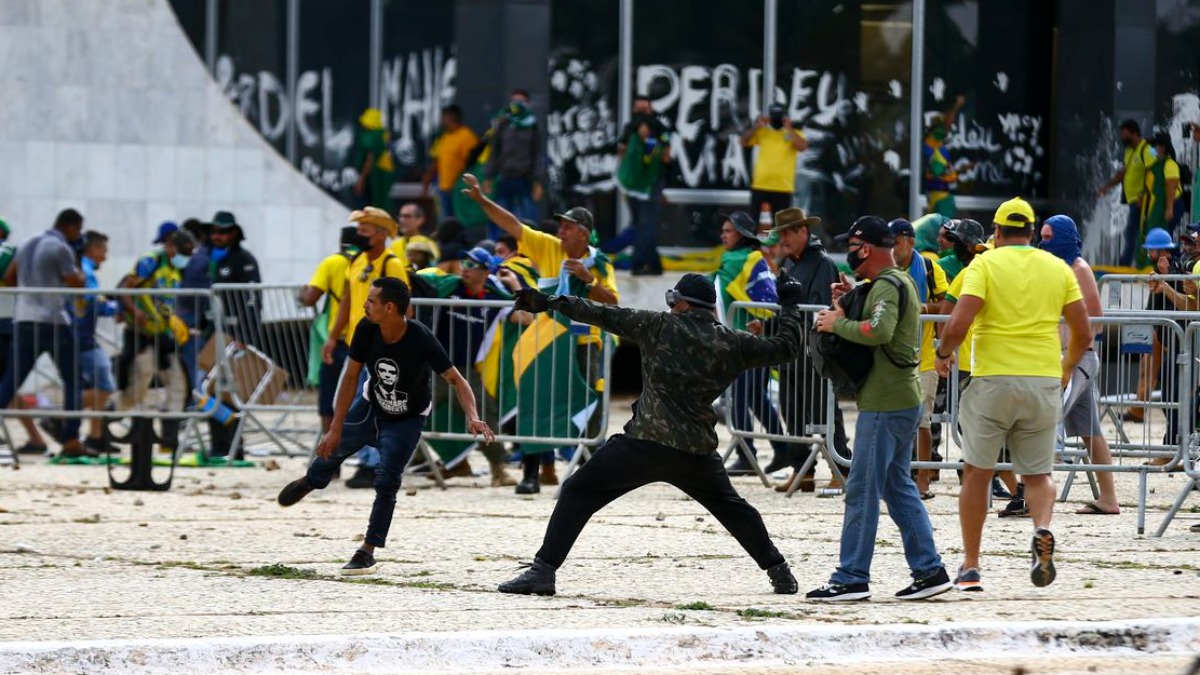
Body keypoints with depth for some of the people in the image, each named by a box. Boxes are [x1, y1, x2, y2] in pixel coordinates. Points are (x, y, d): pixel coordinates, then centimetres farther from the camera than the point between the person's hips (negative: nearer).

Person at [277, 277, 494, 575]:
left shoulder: (421, 340, -35)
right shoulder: (367, 330, -24)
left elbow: (456, 380, -31)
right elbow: (351, 377, -15)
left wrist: (472, 418, -49)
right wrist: (336, 428, -14)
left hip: (407, 419, -4)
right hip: (370, 406, 4)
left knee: (387, 481, -15)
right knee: (332, 447, 18)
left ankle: (368, 552, -3)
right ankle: (312, 480, 55)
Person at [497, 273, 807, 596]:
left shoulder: (660, 326, 1)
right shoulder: (732, 343, 7)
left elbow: (606, 315, 1)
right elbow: (784, 348, 16)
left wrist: (551, 302, 5)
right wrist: (790, 307, 33)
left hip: (644, 443, -4)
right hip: (698, 451, 4)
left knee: (577, 493, 3)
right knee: (732, 507, 27)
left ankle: (543, 571, -8)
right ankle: (779, 572, 28)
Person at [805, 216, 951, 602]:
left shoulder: (887, 285, -15)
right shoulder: (901, 281, 17)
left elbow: (879, 330, -31)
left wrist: (838, 323, -18)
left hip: (885, 404, -10)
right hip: (903, 400, 10)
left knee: (862, 490, -7)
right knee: (898, 486, 15)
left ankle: (851, 578, -5)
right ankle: (929, 571, 14)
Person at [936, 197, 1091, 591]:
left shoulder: (985, 264, -2)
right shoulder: (1058, 269, 8)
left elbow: (958, 324, -14)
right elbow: (1082, 334, 7)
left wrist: (943, 354, 6)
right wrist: (1067, 367, 26)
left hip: (993, 379, -2)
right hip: (1045, 382, 3)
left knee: (977, 473, 9)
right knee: (1038, 474, 13)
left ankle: (970, 568, 10)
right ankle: (1043, 530, -19)